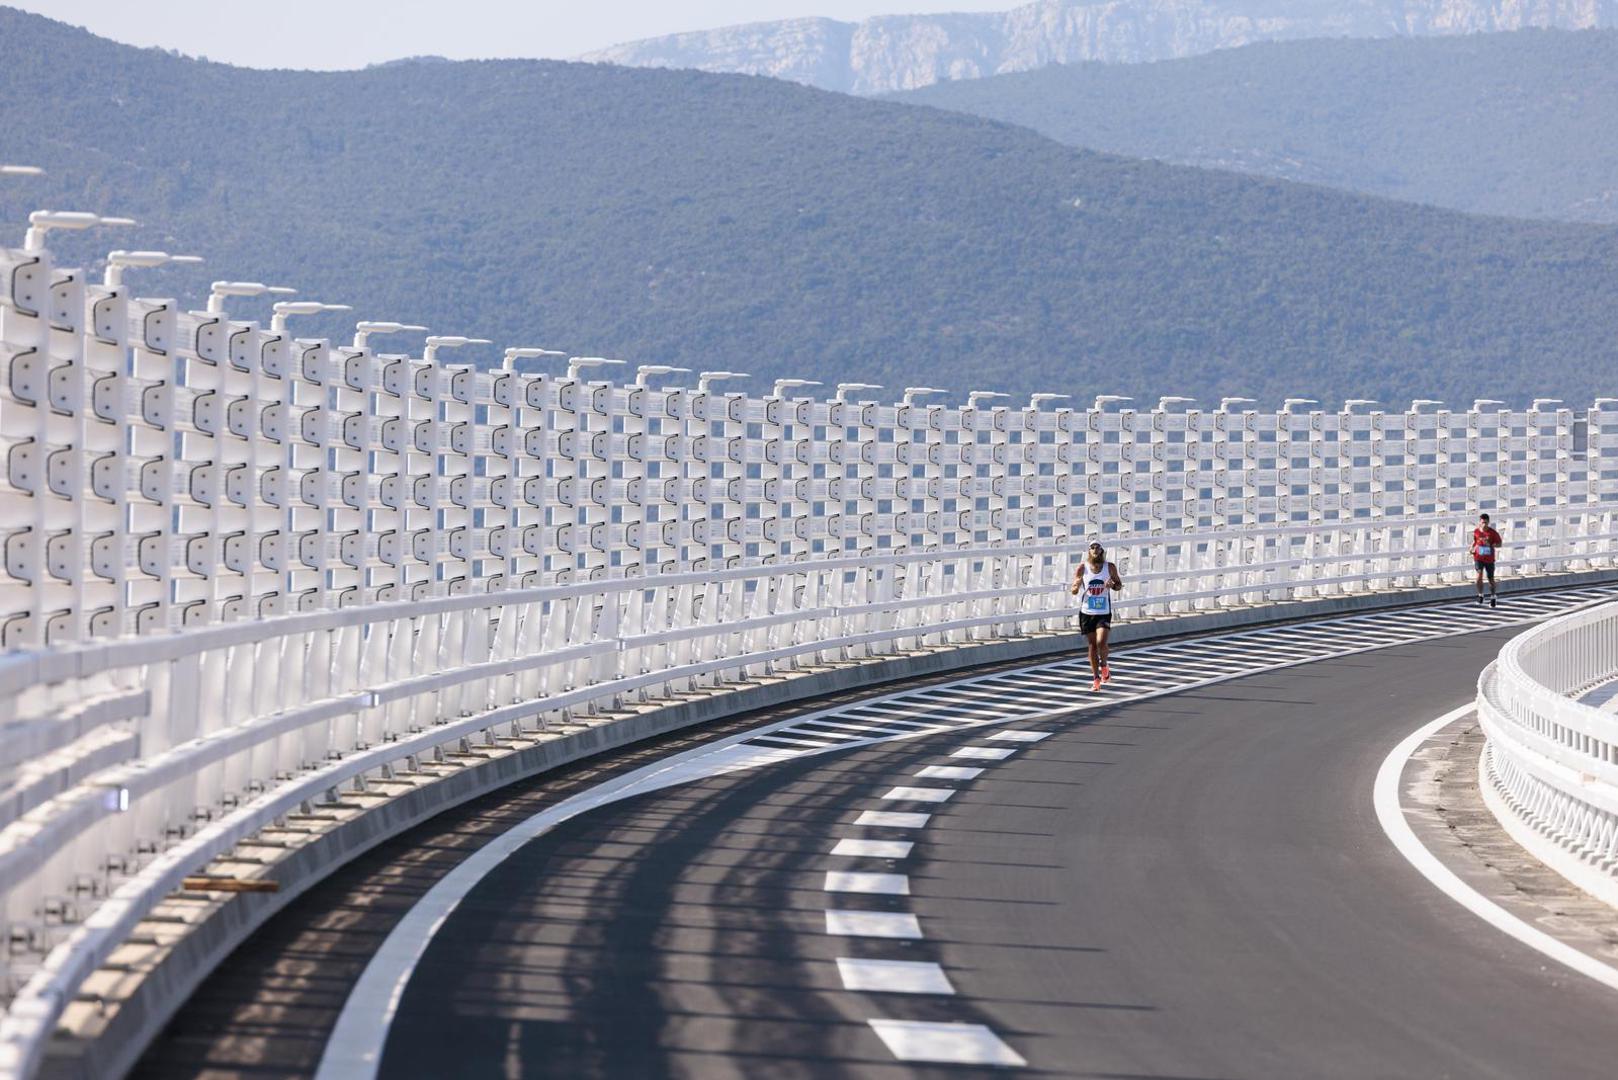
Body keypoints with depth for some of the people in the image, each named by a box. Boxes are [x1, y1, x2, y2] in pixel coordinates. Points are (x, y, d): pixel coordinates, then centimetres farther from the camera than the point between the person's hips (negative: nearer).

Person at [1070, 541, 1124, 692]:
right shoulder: (1083, 568, -4)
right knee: (1092, 645, 7)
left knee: (1101, 642, -17)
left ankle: (1104, 666, 14)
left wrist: (1112, 585, -13)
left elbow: (1119, 585, 10)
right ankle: (1096, 678, 20)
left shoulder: (1110, 568, -3)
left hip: (1104, 613, -1)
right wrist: (1076, 587, -27)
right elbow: (1073, 590, -2)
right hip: (1087, 612, 1)